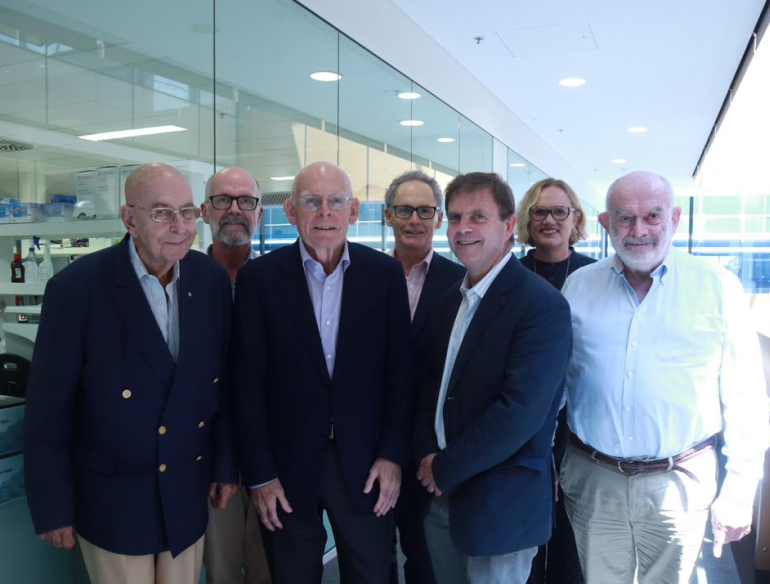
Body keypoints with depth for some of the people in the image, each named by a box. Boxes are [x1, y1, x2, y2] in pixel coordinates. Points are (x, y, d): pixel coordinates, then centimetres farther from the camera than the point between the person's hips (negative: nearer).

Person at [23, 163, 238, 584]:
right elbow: (47, 411, -11)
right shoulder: (76, 288, -16)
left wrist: (225, 466, 7)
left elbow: (223, 381, 3)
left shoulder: (213, 280, -5)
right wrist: (53, 510, -6)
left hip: (188, 494, 4)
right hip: (112, 500, -3)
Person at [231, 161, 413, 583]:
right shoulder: (259, 277, -7)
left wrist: (393, 455, -4)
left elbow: (400, 372, -1)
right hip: (288, 466, 0)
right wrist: (259, 474, -6)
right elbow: (248, 384, -6)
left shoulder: (386, 273, -3)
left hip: (365, 464, 1)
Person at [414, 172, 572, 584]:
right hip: (441, 494, 7)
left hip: (501, 504, -6)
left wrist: (447, 469, -16)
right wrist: (427, 454, -4)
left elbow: (521, 412, -24)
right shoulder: (451, 299, 7)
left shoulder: (542, 305, -18)